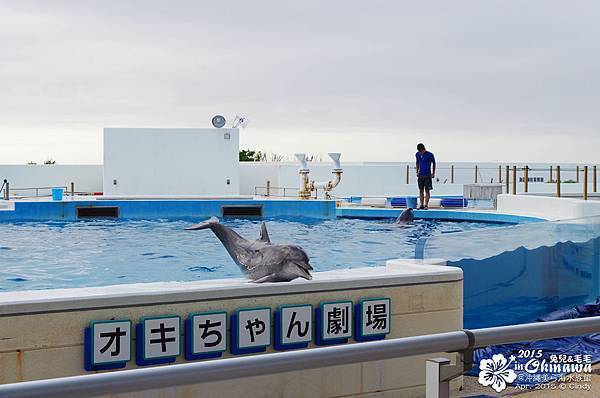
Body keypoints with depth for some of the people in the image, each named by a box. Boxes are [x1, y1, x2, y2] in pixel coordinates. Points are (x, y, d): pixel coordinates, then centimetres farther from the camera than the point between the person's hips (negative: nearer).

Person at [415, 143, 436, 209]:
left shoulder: (430, 155, -8)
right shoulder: (417, 154, 4)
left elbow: (434, 163, 3)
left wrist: (433, 173, 2)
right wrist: (417, 172, 15)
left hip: (427, 175, -4)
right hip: (420, 175, 4)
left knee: (427, 190, -4)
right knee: (421, 190, 4)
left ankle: (426, 205, -3)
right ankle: (421, 205, 7)